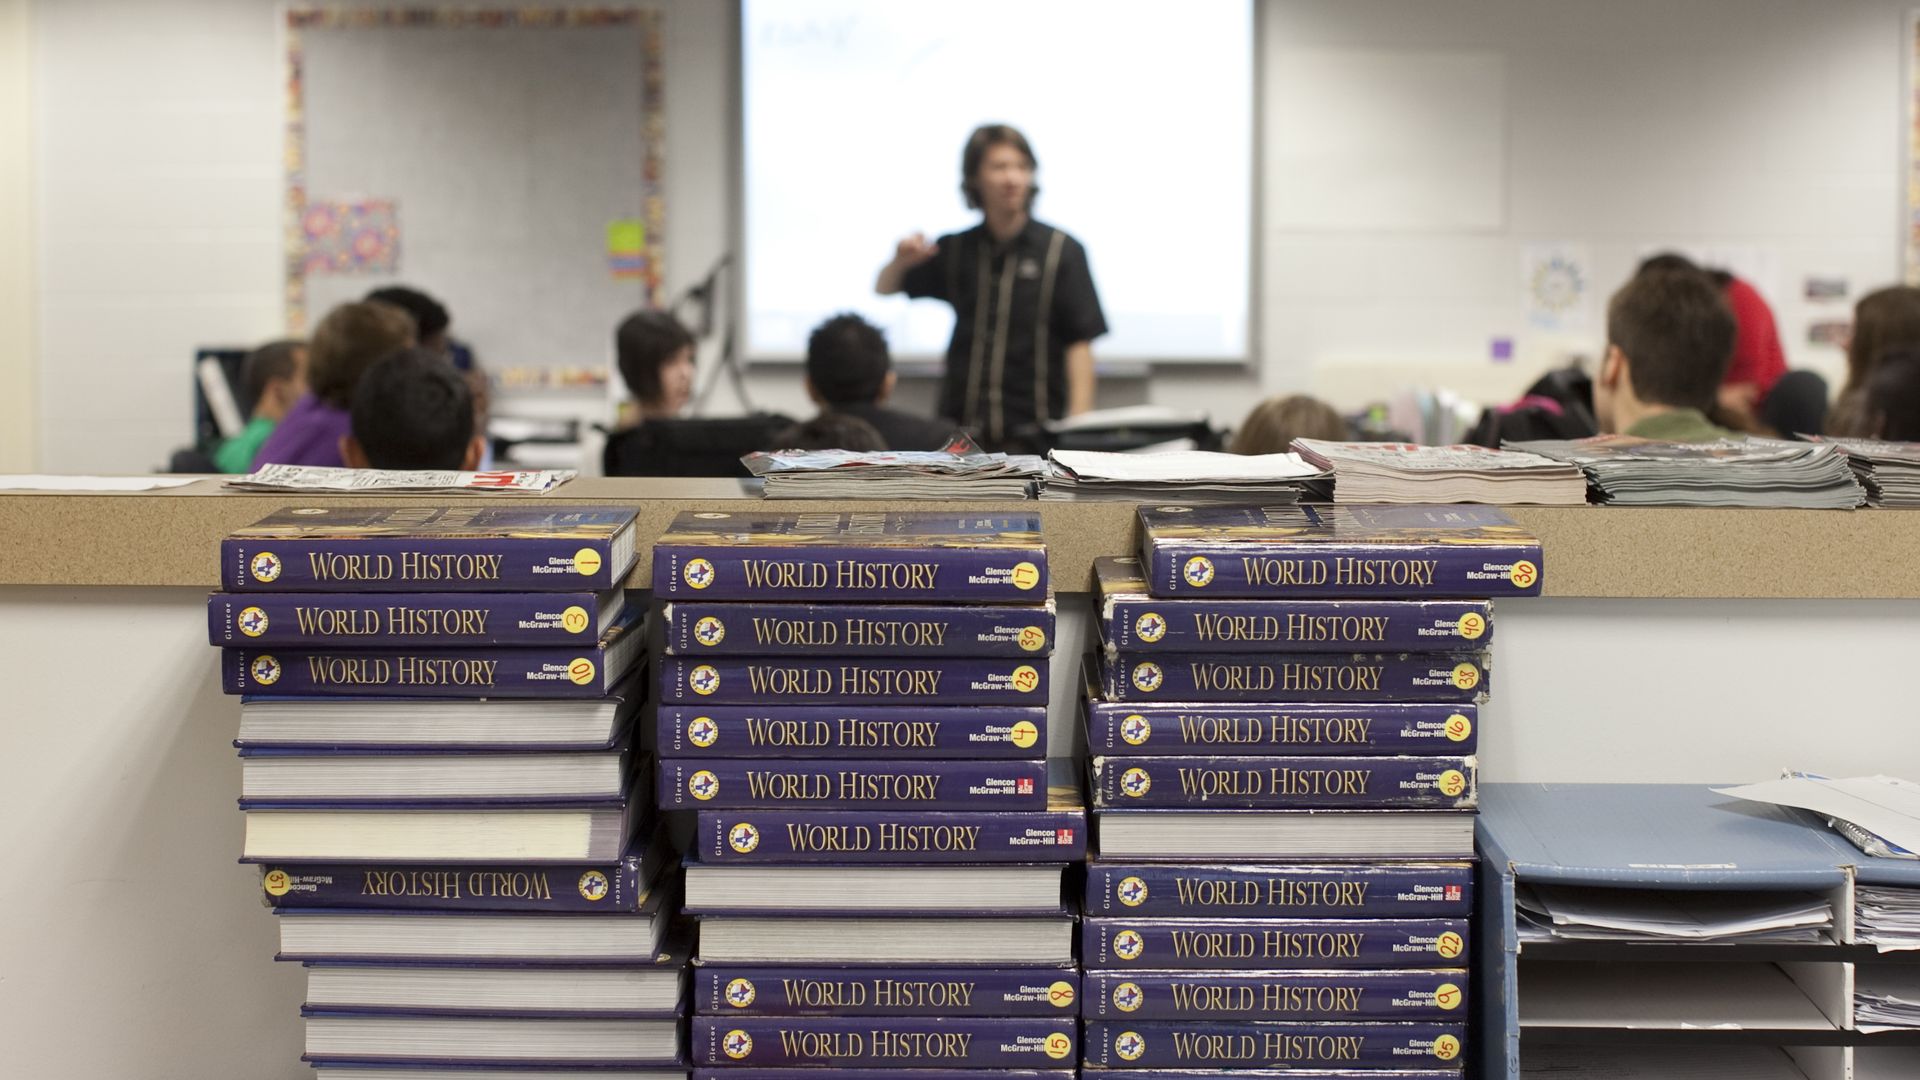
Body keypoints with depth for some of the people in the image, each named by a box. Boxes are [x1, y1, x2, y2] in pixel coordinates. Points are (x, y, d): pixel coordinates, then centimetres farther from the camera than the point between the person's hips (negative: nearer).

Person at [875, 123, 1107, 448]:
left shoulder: (1062, 251, 0)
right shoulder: (955, 250, 11)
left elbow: (1079, 342, -3)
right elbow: (883, 292, 23)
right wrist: (900, 263, -1)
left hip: (1034, 431, -3)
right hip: (961, 427, 3)